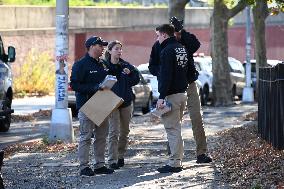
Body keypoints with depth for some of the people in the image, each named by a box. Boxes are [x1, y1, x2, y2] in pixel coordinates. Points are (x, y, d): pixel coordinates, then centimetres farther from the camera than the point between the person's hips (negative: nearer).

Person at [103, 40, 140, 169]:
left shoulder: (126, 65, 6)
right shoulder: (105, 66, -4)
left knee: (124, 132, 12)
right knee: (114, 132, -11)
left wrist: (130, 73, -13)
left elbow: (136, 80, 5)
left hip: (126, 102, 4)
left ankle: (121, 156, 25)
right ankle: (112, 160, -11)